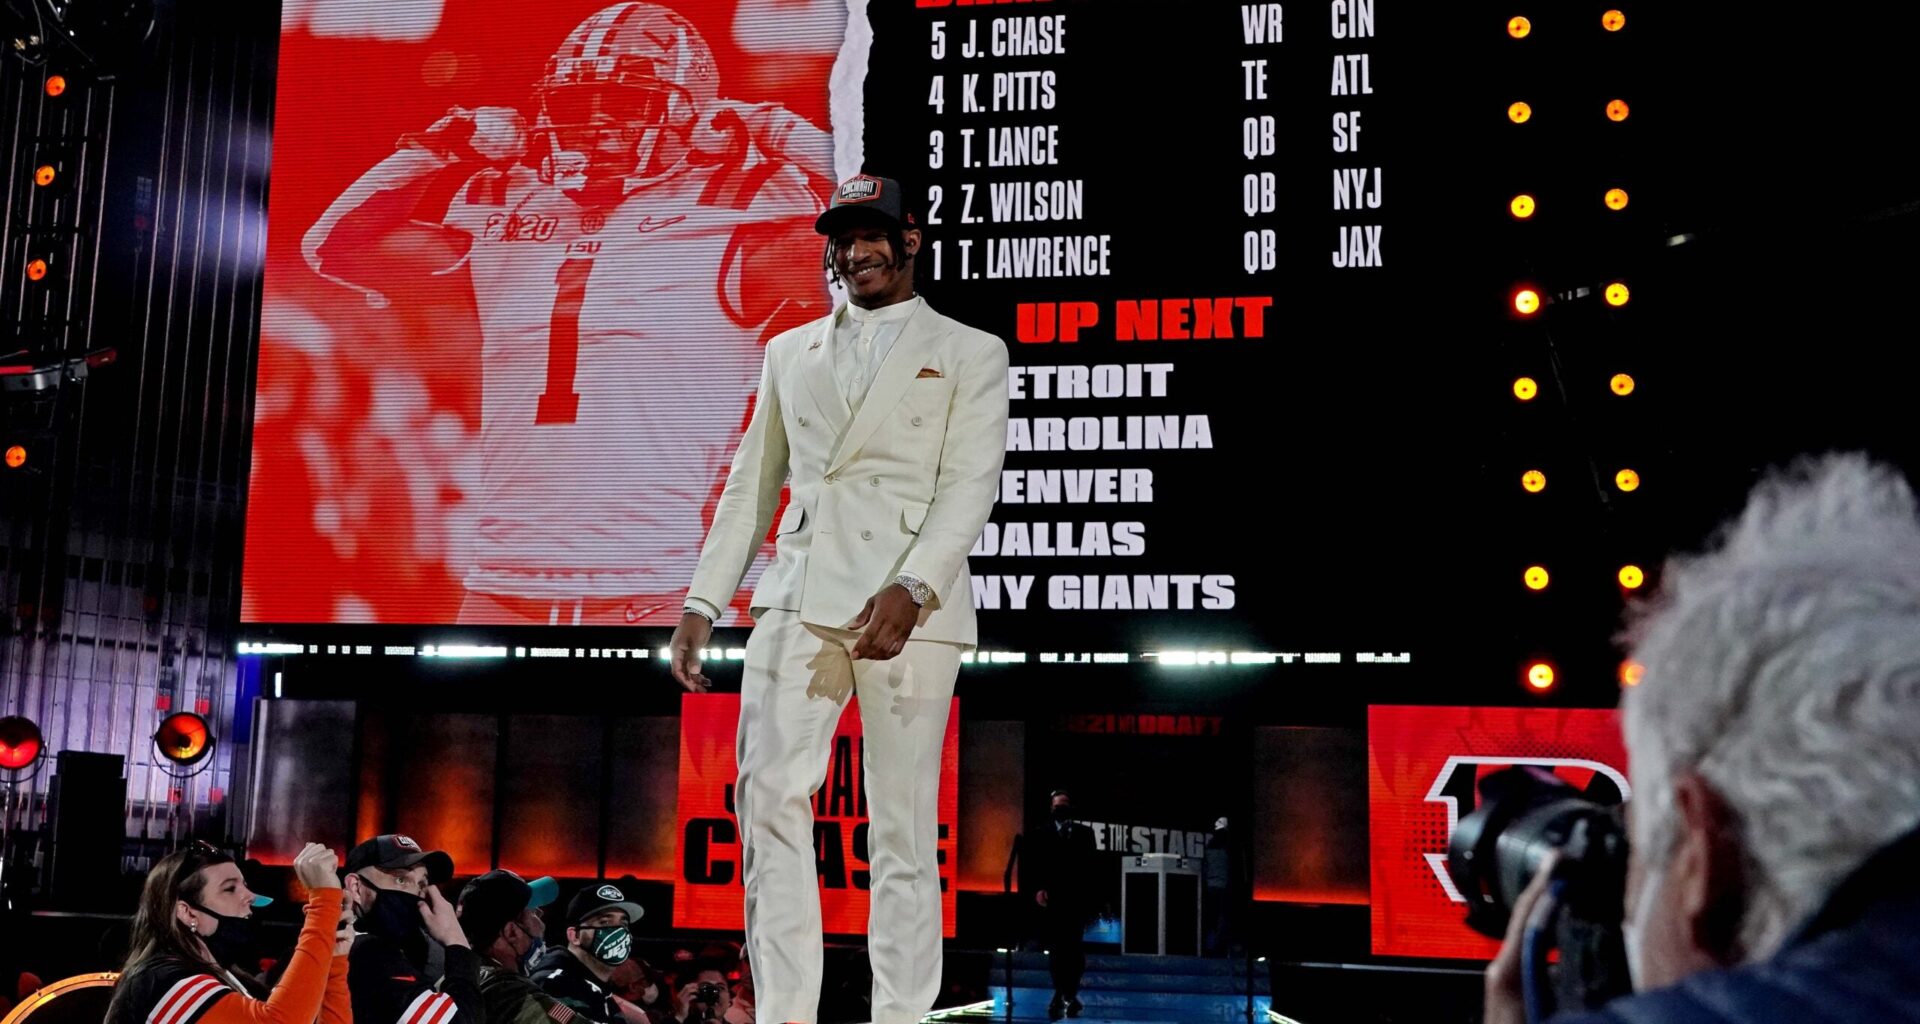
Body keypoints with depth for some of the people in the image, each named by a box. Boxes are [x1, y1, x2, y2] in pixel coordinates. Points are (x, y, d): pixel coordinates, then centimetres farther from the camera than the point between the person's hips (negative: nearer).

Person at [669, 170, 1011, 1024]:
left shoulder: (970, 353, 9)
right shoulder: (790, 351, 21)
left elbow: (970, 485, -3)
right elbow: (750, 487, 19)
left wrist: (911, 589, -19)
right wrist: (703, 603, 10)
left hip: (906, 604, -3)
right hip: (798, 599, 3)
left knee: (903, 824, -1)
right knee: (770, 801, -7)